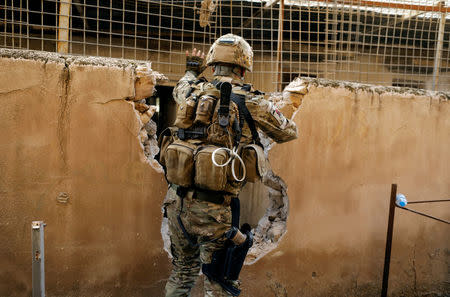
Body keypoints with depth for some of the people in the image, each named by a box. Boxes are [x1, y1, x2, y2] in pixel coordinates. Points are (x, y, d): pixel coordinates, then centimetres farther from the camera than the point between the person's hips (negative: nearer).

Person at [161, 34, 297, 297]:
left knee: (183, 271, 27)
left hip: (177, 201, 5)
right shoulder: (252, 102, -5)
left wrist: (192, 70, 51)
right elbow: (289, 132, 10)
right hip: (215, 208, -5)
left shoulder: (193, 92, 6)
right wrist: (269, 112, 29)